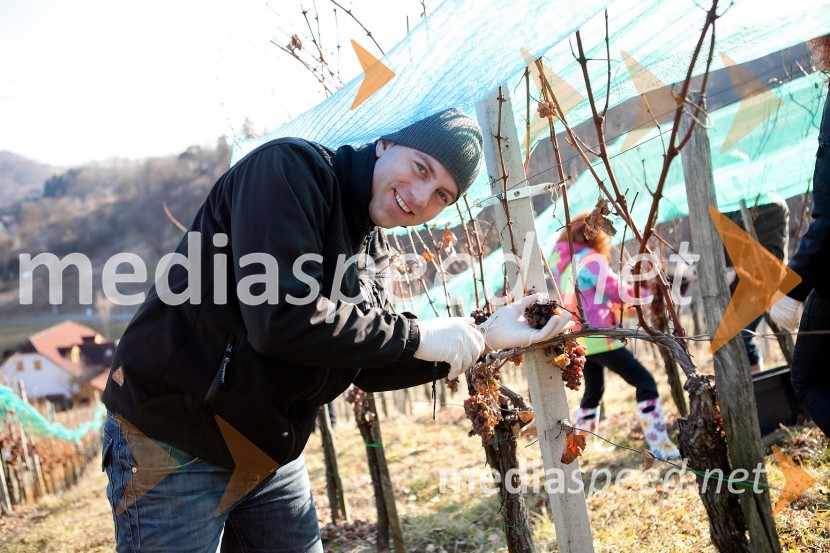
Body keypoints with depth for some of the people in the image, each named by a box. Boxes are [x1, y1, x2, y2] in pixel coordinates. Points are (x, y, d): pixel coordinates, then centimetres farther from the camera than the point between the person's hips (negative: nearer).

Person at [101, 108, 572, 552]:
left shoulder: (366, 247, 8)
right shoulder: (293, 168, -17)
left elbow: (370, 366, 12)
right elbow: (281, 317, -29)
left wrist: (485, 340, 6)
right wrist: (416, 337, -20)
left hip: (268, 454, 8)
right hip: (174, 445, -8)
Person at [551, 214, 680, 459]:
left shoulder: (565, 262, 10)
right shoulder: (592, 261, -13)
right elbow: (619, 293, -10)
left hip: (578, 340, 9)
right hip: (597, 338, -9)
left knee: (593, 391, 24)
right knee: (645, 382, -3)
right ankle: (659, 444, -7)